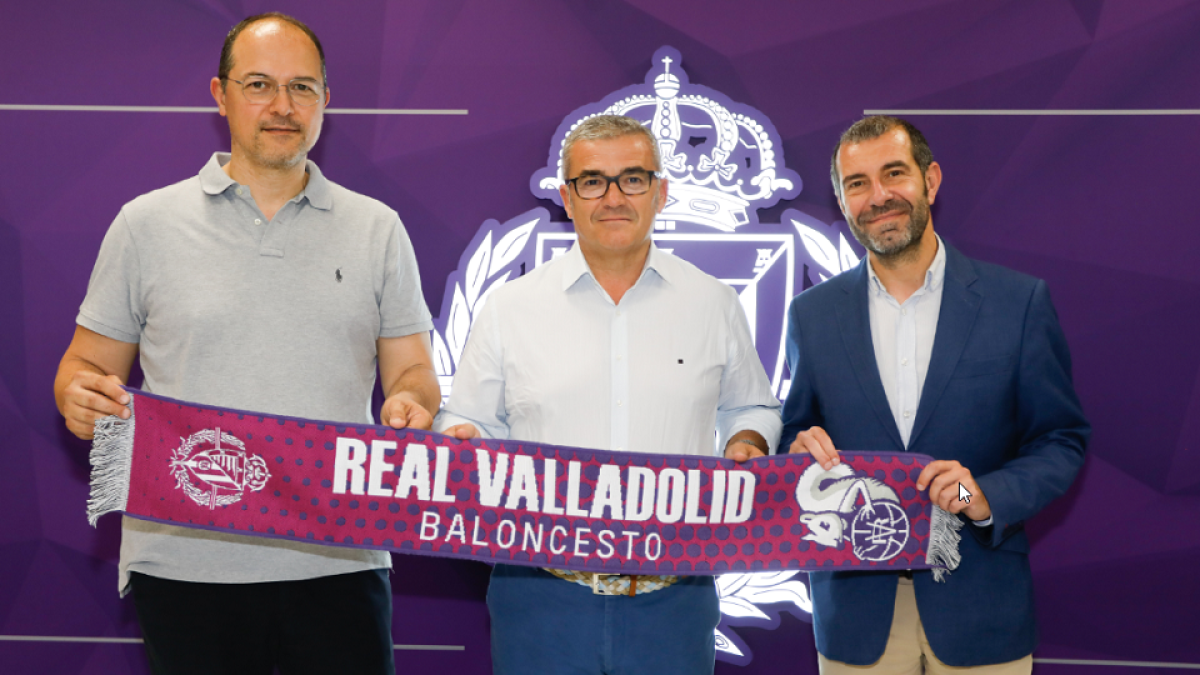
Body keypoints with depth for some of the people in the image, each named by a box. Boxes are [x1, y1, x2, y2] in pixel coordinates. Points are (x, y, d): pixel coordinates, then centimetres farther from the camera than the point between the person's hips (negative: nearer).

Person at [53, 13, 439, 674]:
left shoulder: (377, 229, 10)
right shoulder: (146, 224, 7)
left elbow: (411, 372, 11)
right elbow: (87, 367, 9)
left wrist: (410, 405, -12)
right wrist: (81, 396, -14)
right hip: (185, 563, -1)